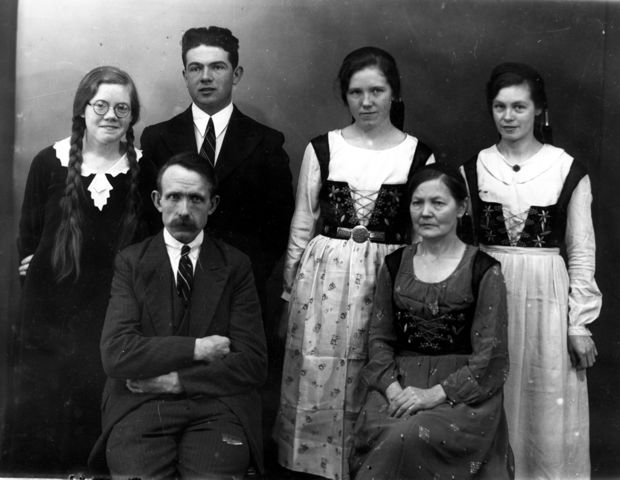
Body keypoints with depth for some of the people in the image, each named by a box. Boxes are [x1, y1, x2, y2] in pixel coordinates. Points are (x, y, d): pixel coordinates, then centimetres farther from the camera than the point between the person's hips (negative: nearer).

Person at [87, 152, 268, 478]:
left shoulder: (236, 265, 8)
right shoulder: (130, 262, 8)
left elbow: (252, 364, 1)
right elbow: (116, 353, -6)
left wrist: (176, 380, -6)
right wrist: (196, 348, -8)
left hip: (216, 406, 0)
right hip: (140, 405, 0)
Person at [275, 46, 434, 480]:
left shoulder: (419, 156, 2)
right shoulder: (322, 149, 4)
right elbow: (301, 225, 9)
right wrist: (290, 290, 8)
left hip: (387, 282, -1)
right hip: (323, 277, 1)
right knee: (315, 387, 4)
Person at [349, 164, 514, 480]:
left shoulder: (483, 270, -2)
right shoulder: (395, 265, 11)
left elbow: (489, 354, -6)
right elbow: (379, 338, 8)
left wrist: (435, 394, -16)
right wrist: (393, 388, -10)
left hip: (462, 389, -3)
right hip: (399, 382, 3)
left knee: (411, 438, -29)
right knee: (383, 434, -27)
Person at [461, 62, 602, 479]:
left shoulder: (568, 171, -1)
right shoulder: (474, 170, 5)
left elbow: (582, 253, 1)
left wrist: (581, 323, -3)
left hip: (546, 299, -1)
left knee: (547, 411, 5)